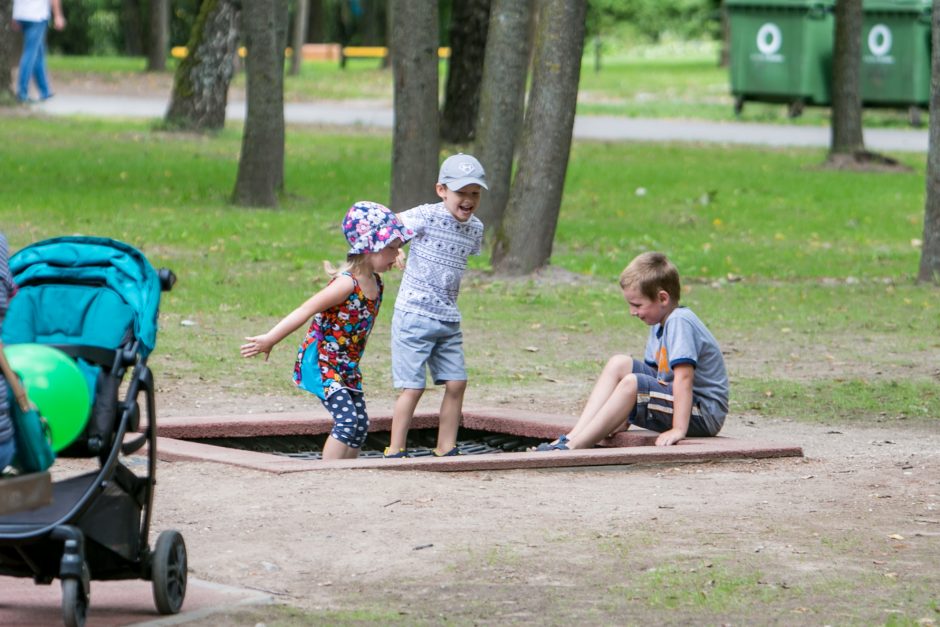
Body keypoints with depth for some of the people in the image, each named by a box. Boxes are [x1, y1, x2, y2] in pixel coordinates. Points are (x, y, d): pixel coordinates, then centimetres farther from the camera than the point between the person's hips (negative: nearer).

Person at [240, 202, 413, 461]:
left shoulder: (374, 282, 2)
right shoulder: (346, 284, -23)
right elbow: (305, 311, -24)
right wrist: (269, 340, -25)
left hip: (347, 368, 9)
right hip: (320, 362, -9)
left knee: (361, 425, 7)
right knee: (347, 419, -19)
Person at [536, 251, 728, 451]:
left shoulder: (679, 322, -19)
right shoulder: (661, 324, 10)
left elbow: (684, 378, -27)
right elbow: (651, 371, 13)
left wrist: (679, 429, -32)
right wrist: (626, 417, 8)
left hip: (704, 415, -10)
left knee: (631, 383, -27)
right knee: (619, 364, 2)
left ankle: (574, 446, -26)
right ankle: (574, 436, -10)